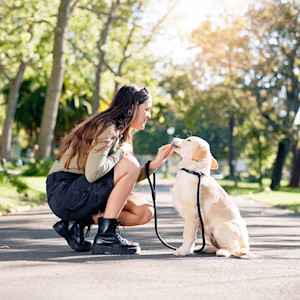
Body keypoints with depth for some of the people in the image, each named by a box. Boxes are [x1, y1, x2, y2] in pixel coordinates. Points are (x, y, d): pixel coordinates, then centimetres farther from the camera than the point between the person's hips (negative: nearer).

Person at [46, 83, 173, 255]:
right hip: (63, 193, -9)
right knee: (130, 164, -22)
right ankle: (106, 237, -20)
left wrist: (155, 163, 2)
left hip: (84, 194, 9)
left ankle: (77, 224, 0)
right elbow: (92, 174, -29)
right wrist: (120, 153, -14)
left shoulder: (122, 134, 14)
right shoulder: (107, 128, -16)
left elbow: (125, 182, 12)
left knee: (145, 212, -1)